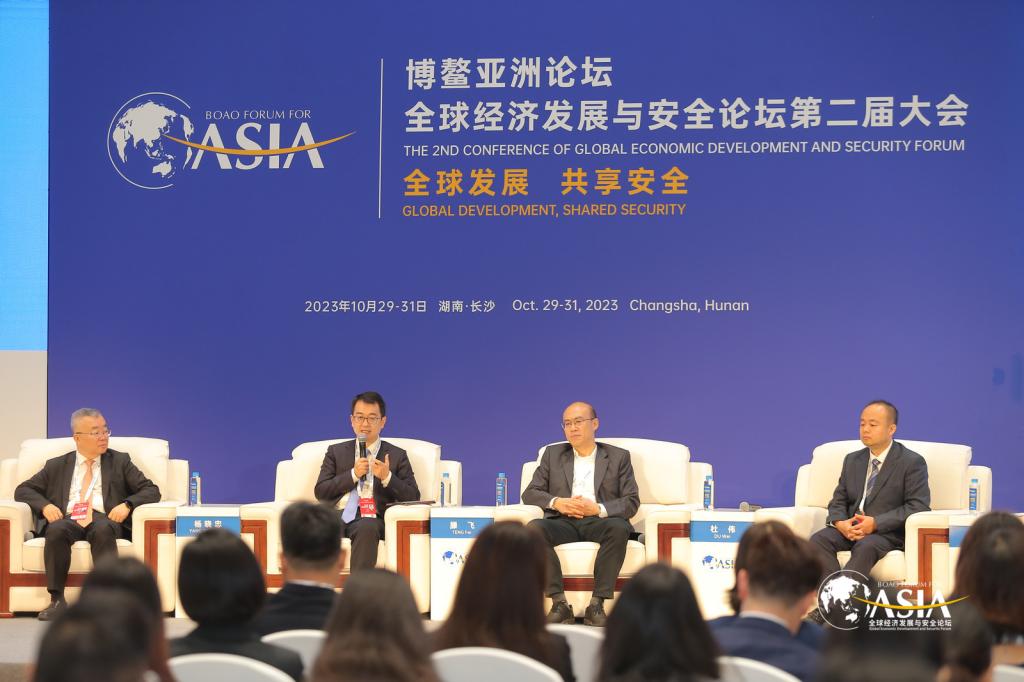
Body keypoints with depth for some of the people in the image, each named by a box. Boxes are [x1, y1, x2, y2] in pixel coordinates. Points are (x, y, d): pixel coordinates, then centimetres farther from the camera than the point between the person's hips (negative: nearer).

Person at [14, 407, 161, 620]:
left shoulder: (120, 461, 20)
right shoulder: (57, 466, 22)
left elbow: (151, 491, 12)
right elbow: (23, 490, 19)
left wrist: (127, 504, -8)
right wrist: (44, 505, -3)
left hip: (104, 520, -1)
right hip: (67, 519, 1)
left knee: (103, 529, -37)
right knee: (56, 530, -35)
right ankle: (57, 600, -33)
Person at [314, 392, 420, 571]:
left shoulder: (397, 456, 17)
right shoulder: (336, 452, 22)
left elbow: (412, 498, 8)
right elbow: (320, 492, 10)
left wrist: (387, 477, -8)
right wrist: (353, 474, -2)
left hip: (371, 518, -1)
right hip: (337, 515, 1)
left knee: (366, 528, -39)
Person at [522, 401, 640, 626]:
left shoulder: (618, 457, 14)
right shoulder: (553, 455, 19)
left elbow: (631, 502, 5)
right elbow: (530, 493, 13)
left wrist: (598, 509, -14)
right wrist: (556, 502, -9)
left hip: (599, 522, -1)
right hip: (563, 522, 1)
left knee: (620, 528, -37)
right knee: (534, 528, -32)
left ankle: (597, 604, -33)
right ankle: (559, 603, -31)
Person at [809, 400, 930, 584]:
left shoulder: (912, 462, 0)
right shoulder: (852, 460, 19)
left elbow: (918, 506, -10)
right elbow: (838, 502, 18)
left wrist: (876, 523, -19)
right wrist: (839, 522, -8)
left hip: (888, 532, -5)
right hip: (849, 528, 5)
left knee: (866, 547, -38)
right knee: (818, 540, -24)